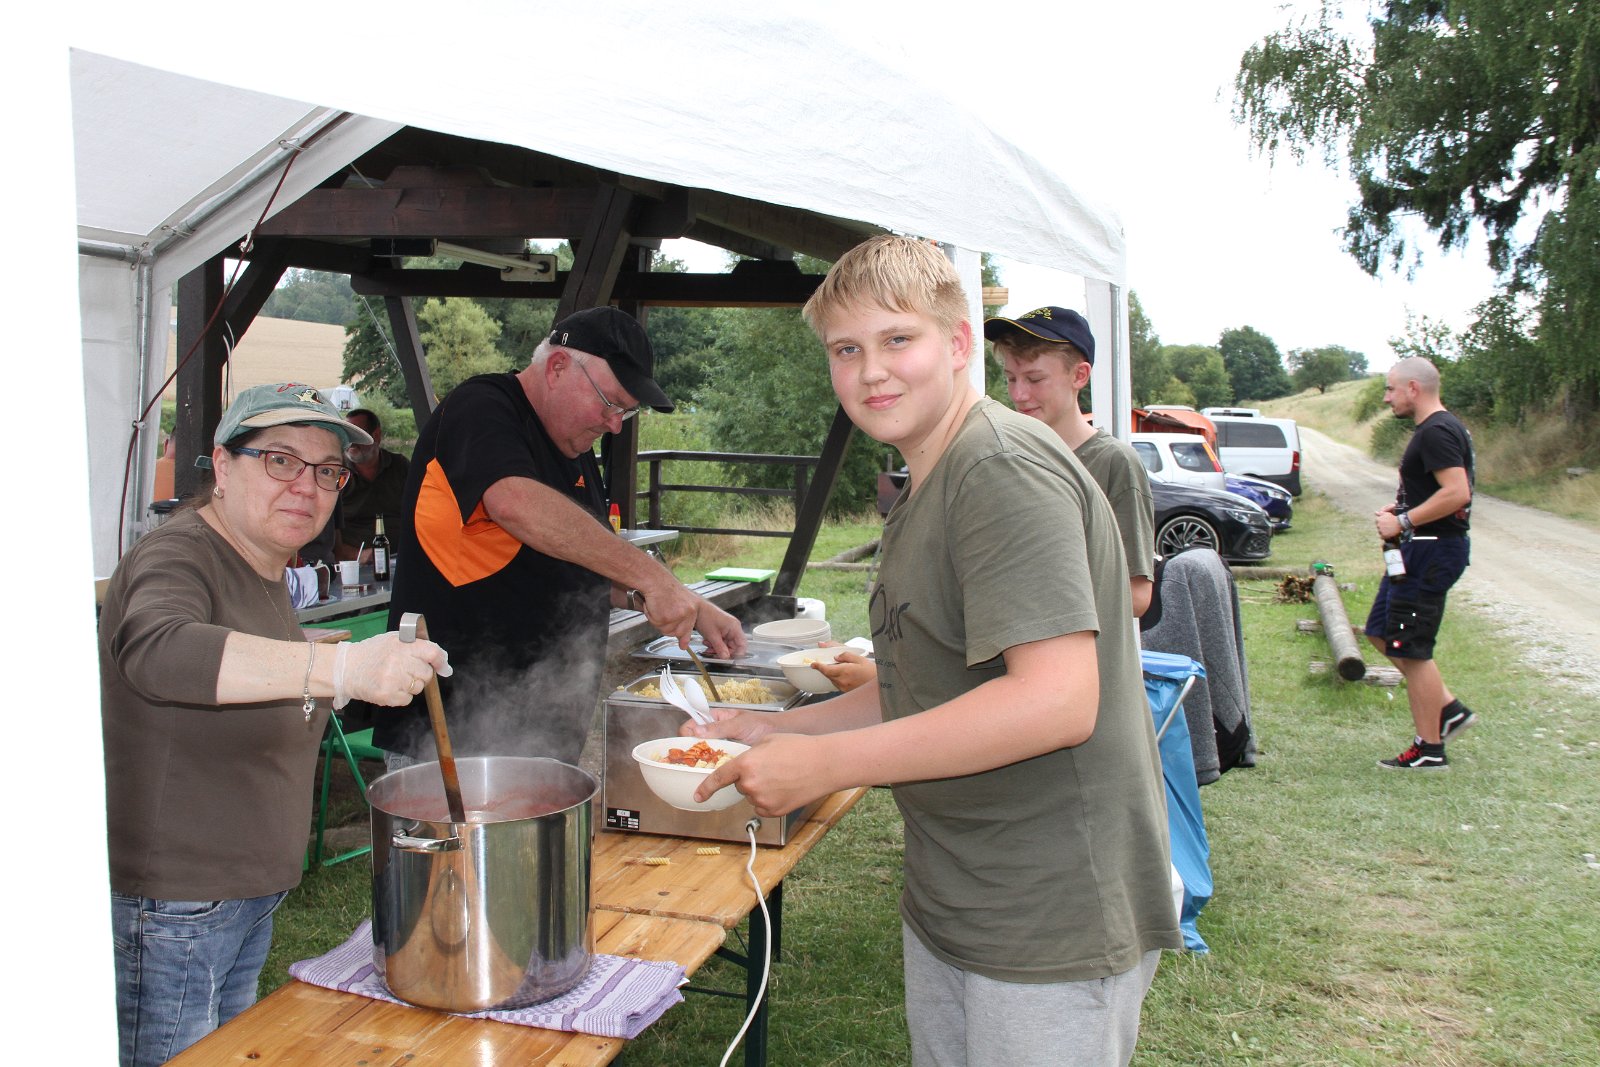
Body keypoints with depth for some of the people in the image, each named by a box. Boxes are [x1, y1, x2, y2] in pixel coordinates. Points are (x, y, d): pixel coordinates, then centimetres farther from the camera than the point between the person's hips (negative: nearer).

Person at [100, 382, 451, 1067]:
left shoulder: (262, 572, 10)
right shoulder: (177, 557, -18)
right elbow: (157, 650, -42)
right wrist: (339, 668, -52)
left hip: (250, 894, 9)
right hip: (168, 906, -9)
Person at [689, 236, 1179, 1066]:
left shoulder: (1003, 467, -19)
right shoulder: (922, 496, 12)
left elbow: (1057, 700, -29)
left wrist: (824, 763, -25)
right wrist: (778, 731, 9)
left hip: (1053, 922, -9)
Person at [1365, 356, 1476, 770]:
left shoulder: (1436, 432, -18)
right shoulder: (1440, 428, 15)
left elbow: (1456, 492, -28)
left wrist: (1404, 521, -22)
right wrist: (1398, 508, 10)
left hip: (1431, 550, -11)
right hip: (1420, 549, 11)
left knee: (1412, 649, -3)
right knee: (1383, 634, 16)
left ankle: (1429, 749, 6)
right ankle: (1449, 709, 19)